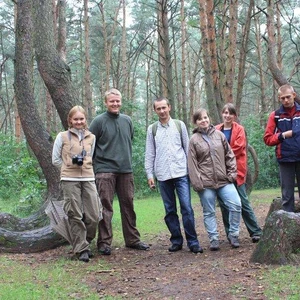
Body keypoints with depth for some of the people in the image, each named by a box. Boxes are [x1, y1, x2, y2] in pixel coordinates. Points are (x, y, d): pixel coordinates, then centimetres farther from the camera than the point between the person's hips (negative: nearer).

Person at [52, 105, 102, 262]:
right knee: (76, 216, -2)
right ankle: (82, 249, 8)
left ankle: (84, 243, 22)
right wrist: (71, 165, 3)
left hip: (88, 179, 3)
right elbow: (56, 159, 7)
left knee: (94, 216, -1)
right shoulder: (62, 136, 4)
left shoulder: (91, 137, 11)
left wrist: (85, 167, 7)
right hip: (69, 180, -3)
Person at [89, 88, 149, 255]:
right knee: (106, 207, -4)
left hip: (126, 170, 5)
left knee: (128, 205, 10)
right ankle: (104, 242, 3)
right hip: (105, 170, -5)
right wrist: (94, 164, -3)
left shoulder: (127, 121, 10)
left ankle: (132, 239, 19)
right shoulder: (99, 121, -4)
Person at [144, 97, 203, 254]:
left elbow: (187, 148, 8)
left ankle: (193, 242, -1)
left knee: (187, 208, -7)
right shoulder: (152, 129, 8)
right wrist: (149, 174, 2)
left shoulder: (179, 125, 7)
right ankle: (176, 241, 14)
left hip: (181, 173, -1)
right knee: (170, 211, 5)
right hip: (163, 176, 1)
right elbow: (149, 154, 7)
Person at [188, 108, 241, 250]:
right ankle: (214, 239, 16)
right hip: (206, 183, -2)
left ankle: (233, 235, 9)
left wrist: (232, 173, 2)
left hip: (224, 180, 2)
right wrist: (197, 182, -8)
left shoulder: (219, 135, 8)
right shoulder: (194, 140, 1)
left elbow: (229, 155, 11)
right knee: (209, 212, 5)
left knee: (236, 205, -7)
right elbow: (192, 163, -2)